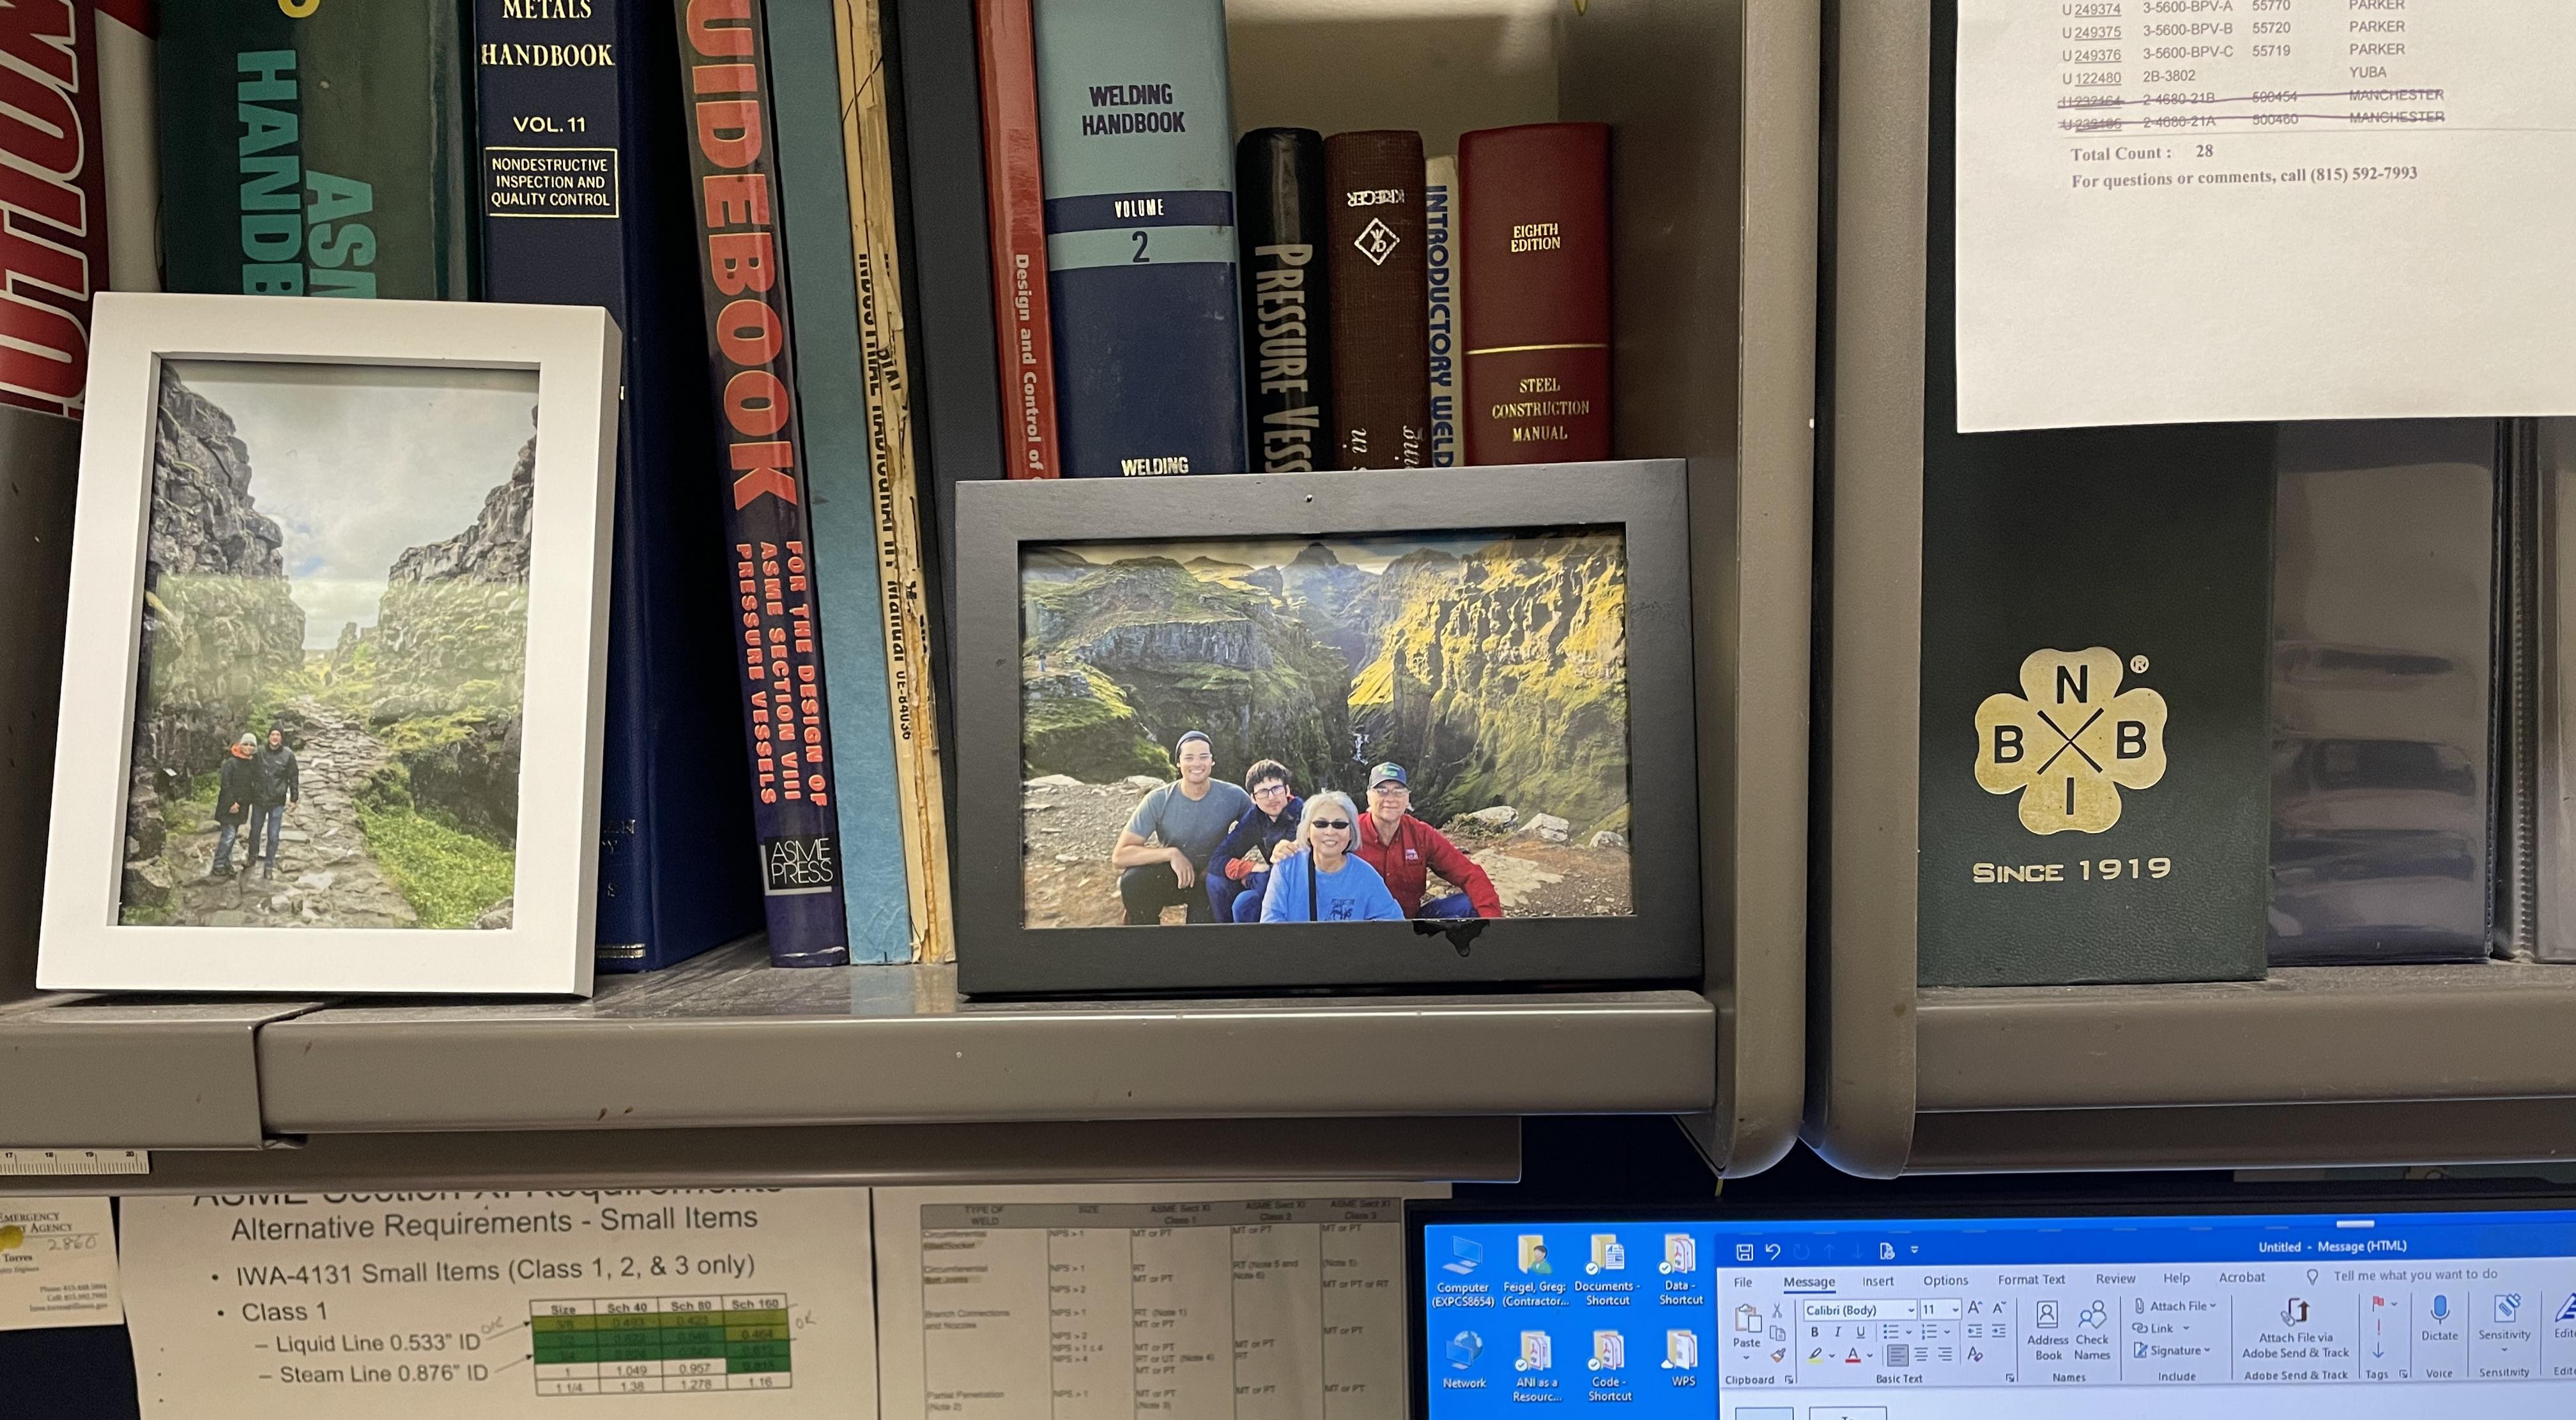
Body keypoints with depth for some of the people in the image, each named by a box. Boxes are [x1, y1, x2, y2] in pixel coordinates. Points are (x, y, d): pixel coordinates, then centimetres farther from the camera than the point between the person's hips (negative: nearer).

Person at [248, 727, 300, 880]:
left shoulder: (288, 755, -5)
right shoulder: (259, 752, -2)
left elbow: (294, 778, 0)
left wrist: (294, 799, 1)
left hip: (277, 802, -2)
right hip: (259, 800, 2)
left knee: (273, 836, 3)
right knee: (255, 831, 16)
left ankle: (269, 865, 15)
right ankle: (253, 858, 36)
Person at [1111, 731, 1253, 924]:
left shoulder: (1232, 797, -15)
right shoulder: (1158, 801, -17)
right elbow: (1119, 856, -21)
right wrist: (1171, 853, -33)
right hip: (1170, 877, 0)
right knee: (1133, 881, -30)